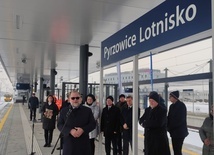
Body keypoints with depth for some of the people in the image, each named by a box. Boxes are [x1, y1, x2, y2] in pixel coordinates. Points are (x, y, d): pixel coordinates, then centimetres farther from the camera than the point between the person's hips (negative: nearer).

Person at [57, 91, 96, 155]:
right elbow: (59, 125, 2)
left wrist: (83, 130, -15)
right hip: (69, 143, 0)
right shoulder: (63, 111, 7)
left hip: (84, 143, 0)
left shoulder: (87, 110, 6)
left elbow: (93, 124, 4)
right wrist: (70, 131, -15)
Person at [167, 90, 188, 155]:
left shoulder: (181, 105, -13)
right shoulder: (172, 106, 10)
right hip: (173, 131, 8)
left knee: (177, 150, -6)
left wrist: (169, 127, -12)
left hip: (179, 132, -7)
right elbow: (170, 117, 13)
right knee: (175, 149, 11)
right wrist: (168, 126, -4)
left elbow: (180, 119, -19)